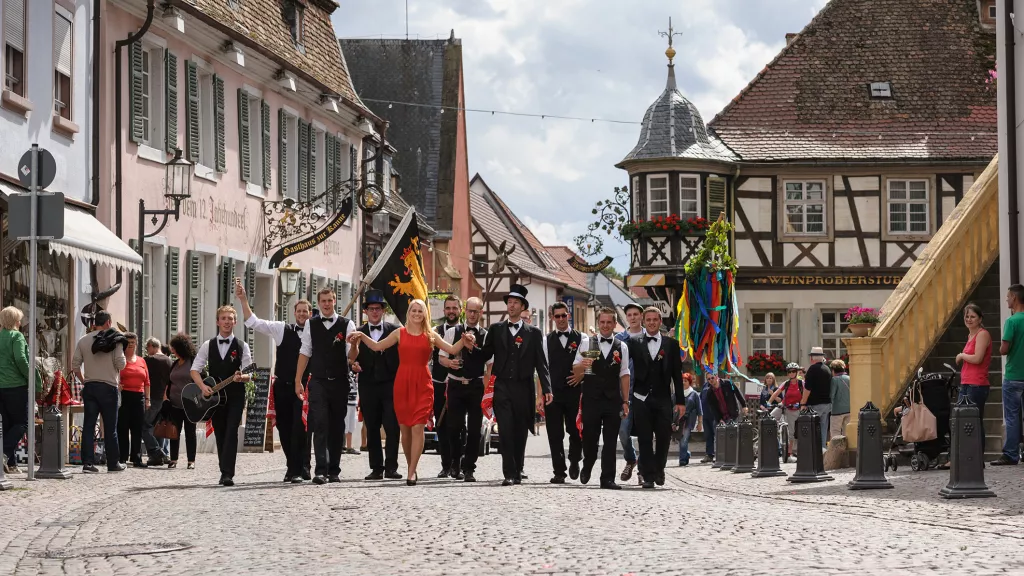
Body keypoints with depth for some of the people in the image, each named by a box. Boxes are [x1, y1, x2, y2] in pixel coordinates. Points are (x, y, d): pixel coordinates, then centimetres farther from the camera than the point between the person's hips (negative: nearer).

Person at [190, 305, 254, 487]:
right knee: (220, 435, 7)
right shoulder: (208, 346, 7)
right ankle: (225, 472, 16)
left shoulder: (242, 347, 3)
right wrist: (202, 387, -12)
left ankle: (228, 474, -21)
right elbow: (195, 369, 6)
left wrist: (242, 377, -24)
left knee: (231, 432, -14)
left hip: (235, 396, -3)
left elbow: (249, 374, -1)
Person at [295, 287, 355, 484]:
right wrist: (298, 381, 4)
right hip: (318, 381, 0)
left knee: (337, 426, 7)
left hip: (340, 382, 0)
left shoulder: (347, 325, 2)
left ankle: (334, 470, 15)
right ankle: (321, 470, -16)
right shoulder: (311, 324, 6)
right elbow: (304, 353, 7)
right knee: (320, 425, -11)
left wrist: (353, 363, -28)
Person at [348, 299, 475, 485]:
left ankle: (412, 472, -10)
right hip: (402, 382, 1)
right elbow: (377, 346, 7)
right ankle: (411, 467, 19)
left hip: (422, 384, -1)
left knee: (417, 427, -10)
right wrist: (362, 337, -5)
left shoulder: (430, 335, 9)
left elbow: (452, 350, 6)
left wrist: (464, 341, -11)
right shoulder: (399, 333, 9)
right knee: (404, 427, 4)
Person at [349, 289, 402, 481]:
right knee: (372, 429, 4)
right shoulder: (359, 333, 9)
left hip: (390, 385, -2)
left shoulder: (394, 330, 5)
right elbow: (353, 358, 3)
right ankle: (376, 468, 8)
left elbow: (402, 355, 3)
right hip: (368, 386, 2)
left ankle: (391, 467, -5)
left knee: (392, 427, -7)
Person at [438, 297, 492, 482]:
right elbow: (441, 357, 7)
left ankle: (469, 469, 6)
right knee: (454, 427, 2)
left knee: (474, 429, -1)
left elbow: (490, 366, 1)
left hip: (477, 386, 0)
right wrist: (450, 362, -15)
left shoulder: (486, 336, 2)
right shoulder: (452, 332, 5)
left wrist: (486, 389, -7)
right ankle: (456, 462, 22)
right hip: (456, 384, 0)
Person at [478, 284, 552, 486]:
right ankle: (509, 474, -12)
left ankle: (517, 472, 16)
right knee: (505, 431, -10)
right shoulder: (496, 329, 11)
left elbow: (541, 363, 3)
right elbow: (485, 355, 11)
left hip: (523, 389, 0)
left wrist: (546, 389, -4)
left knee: (520, 432, 5)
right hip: (502, 387, 0)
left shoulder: (533, 333, 8)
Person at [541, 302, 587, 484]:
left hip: (574, 391, -1)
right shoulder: (546, 340, 11)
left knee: (575, 431, 3)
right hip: (553, 392, 1)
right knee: (555, 434, -1)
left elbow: (585, 361, -1)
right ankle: (559, 472, 3)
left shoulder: (581, 339, 8)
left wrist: (581, 374, -21)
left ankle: (574, 461, 29)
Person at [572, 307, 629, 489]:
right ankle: (587, 467, 28)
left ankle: (608, 479, 2)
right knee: (590, 438, 2)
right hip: (591, 399, -1)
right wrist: (581, 365, -21)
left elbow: (624, 375, 9)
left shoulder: (622, 347, 8)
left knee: (610, 441, 0)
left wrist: (625, 401, 6)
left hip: (613, 400, 1)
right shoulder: (587, 344, 4)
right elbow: (575, 370, 3)